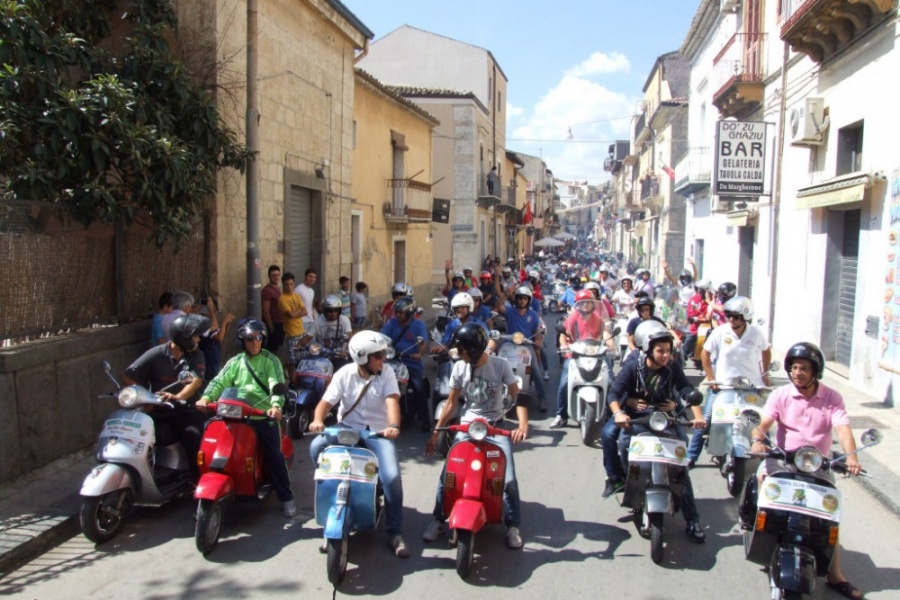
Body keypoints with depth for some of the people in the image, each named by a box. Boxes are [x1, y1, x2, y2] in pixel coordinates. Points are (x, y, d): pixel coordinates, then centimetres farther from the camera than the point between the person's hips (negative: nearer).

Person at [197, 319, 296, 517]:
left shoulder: (271, 360, 2)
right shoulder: (235, 361, 12)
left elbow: (277, 385, -12)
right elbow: (219, 382, 3)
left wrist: (276, 406, -30)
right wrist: (206, 397, -17)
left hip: (265, 416, -3)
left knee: (274, 456, -6)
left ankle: (286, 498, 3)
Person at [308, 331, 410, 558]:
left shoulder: (386, 372, -3)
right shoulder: (345, 373, -1)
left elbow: (392, 400, -18)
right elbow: (326, 402, -7)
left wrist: (393, 425, -38)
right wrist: (318, 420, -29)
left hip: (378, 431, -1)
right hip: (347, 428, 1)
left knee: (392, 477, -22)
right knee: (317, 447, -27)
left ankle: (395, 532, -4)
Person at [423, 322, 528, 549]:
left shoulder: (500, 365, -8)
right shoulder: (459, 368, -2)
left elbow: (517, 397, -9)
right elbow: (451, 403, 6)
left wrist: (523, 424, -26)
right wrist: (436, 433, 3)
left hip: (495, 427, -2)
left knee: (508, 479, -13)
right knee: (447, 474, -11)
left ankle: (513, 525, 7)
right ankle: (438, 520, 7)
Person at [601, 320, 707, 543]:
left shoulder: (672, 368, -4)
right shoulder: (632, 367, -10)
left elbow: (687, 391, -14)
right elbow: (614, 392, -19)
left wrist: (698, 415, -32)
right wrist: (618, 413, -39)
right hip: (634, 416, -1)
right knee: (608, 433, -26)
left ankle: (691, 519, -3)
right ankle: (615, 477, -1)